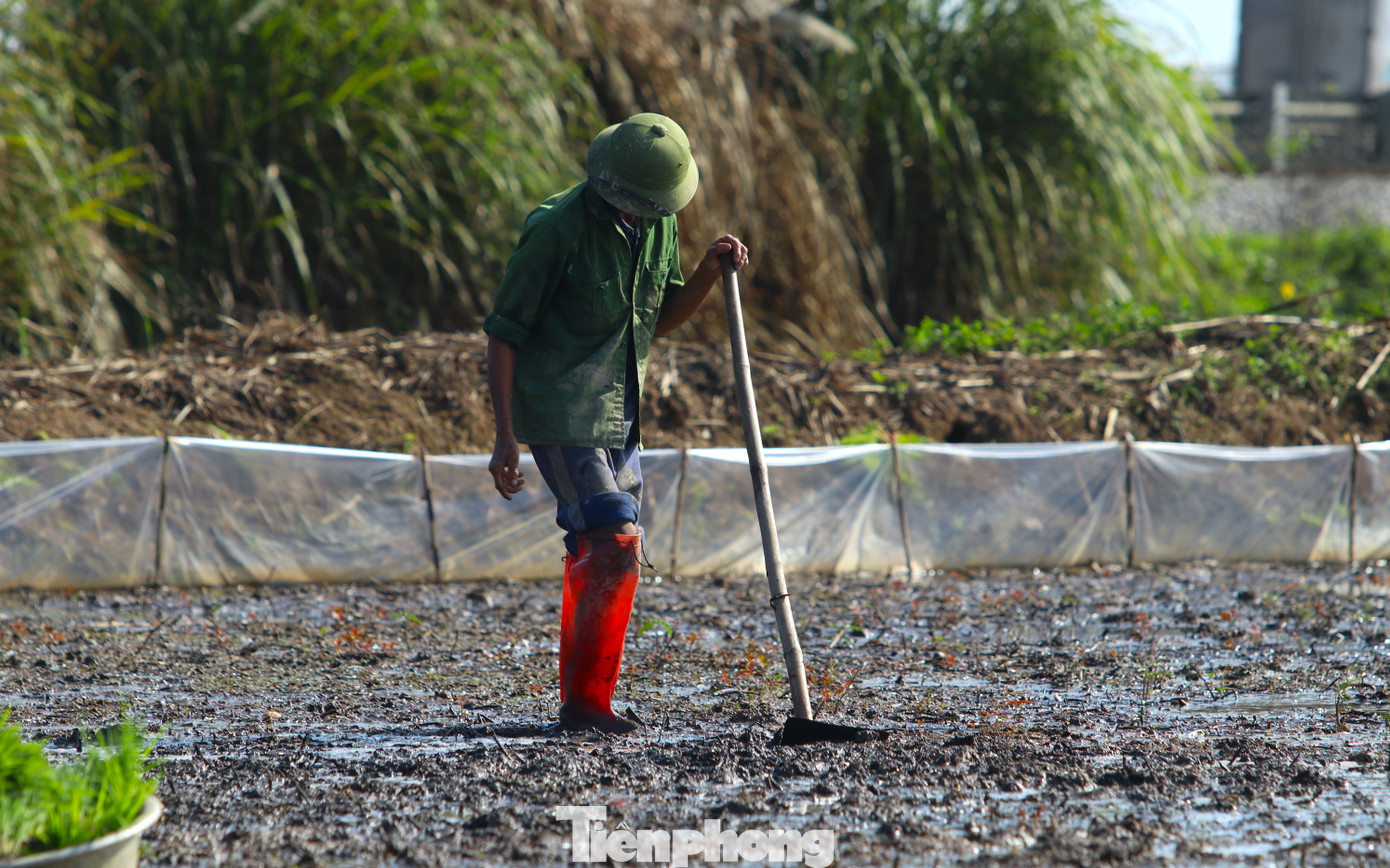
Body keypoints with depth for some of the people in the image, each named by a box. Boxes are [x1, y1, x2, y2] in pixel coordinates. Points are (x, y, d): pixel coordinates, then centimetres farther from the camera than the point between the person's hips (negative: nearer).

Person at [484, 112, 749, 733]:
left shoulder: (657, 225, 6)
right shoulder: (556, 228, -16)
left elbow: (660, 319, 17)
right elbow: (503, 333, -13)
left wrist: (711, 271, -2)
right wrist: (505, 438, -16)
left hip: (617, 418, 8)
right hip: (562, 418, -8)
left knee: (595, 556, 9)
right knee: (615, 548, -15)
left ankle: (579, 702, 15)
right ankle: (586, 700, -10)